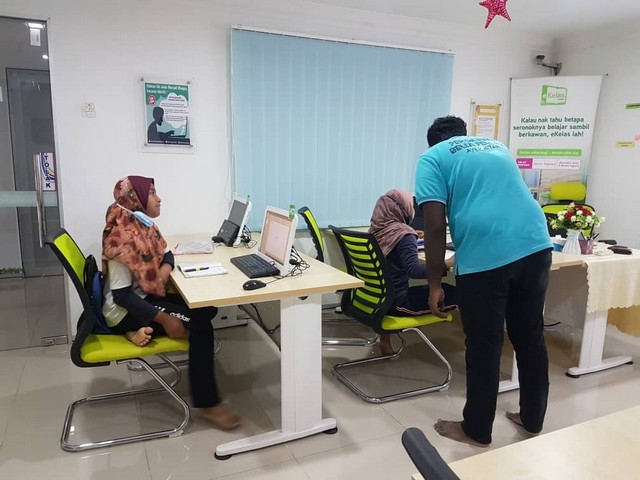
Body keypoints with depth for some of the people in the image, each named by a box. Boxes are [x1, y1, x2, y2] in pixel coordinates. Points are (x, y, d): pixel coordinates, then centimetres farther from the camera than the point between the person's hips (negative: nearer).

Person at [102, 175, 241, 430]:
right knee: (199, 325, -22)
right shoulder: (123, 238, -23)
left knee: (206, 309, -4)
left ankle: (144, 331, -3)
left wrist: (166, 267, -10)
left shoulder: (144, 225, 2)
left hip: (144, 297, 9)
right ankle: (208, 405, -15)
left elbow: (165, 253, 16)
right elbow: (121, 295, -25)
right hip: (125, 311, -9)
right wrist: (163, 319, -30)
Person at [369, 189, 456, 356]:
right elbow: (414, 270, -30)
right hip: (395, 302, -7)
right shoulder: (403, 234, -18)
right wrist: (447, 264, -27)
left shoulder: (376, 229, 3)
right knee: (448, 291, 1)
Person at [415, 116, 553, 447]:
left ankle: (477, 431, 27)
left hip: (485, 257, -6)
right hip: (536, 246, 6)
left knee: (484, 348, 9)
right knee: (530, 338, 19)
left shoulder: (433, 158, 8)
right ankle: (533, 419, 37)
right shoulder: (497, 147, 27)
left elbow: (435, 227, -4)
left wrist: (434, 285, 4)